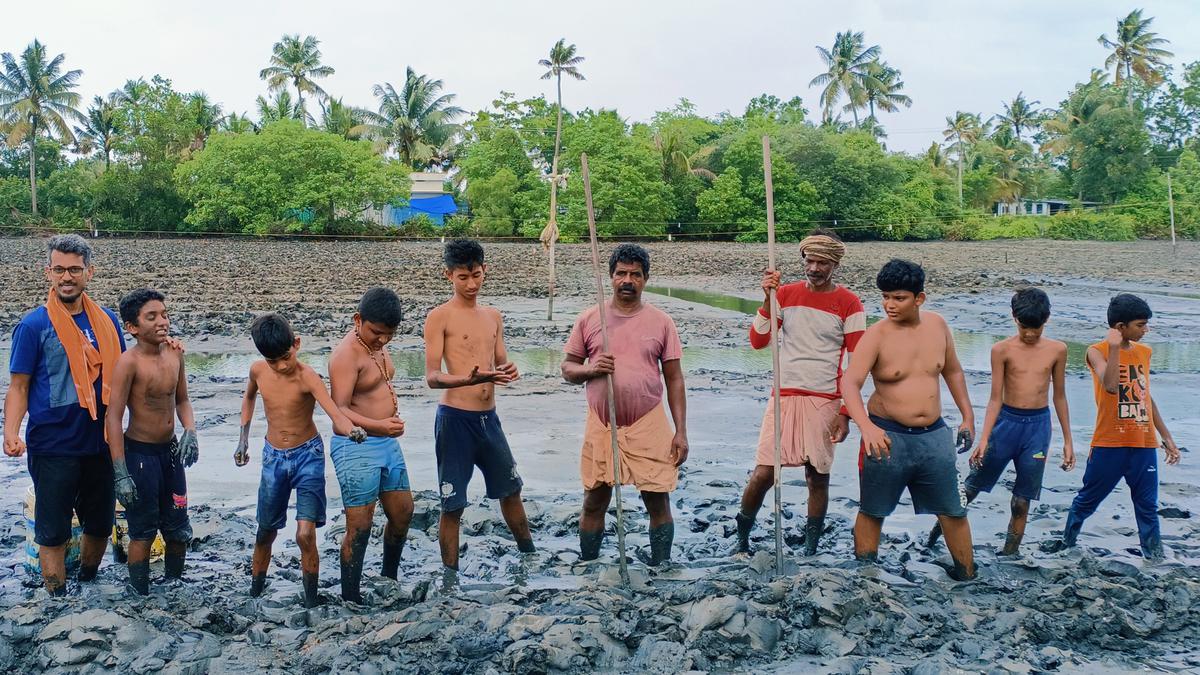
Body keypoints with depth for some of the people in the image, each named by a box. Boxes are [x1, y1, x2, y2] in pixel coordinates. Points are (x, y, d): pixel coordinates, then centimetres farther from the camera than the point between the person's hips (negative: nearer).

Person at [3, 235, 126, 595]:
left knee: (100, 524, 16)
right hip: (53, 447, -4)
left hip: (100, 442, 4)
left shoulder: (106, 320, 4)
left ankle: (88, 585, 38)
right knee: (53, 531, 5)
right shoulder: (33, 325, -8)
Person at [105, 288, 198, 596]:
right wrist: (120, 474, -20)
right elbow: (114, 417, -18)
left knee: (179, 529, 14)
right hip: (139, 453, -6)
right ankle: (141, 596, 20)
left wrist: (190, 431, -5)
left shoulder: (174, 354, 0)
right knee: (143, 532, 5)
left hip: (171, 450, 6)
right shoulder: (129, 362, -18)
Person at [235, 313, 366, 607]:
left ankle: (311, 603, -2)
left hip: (308, 456, -4)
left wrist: (352, 430, -57)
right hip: (273, 458, 4)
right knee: (265, 533, 15)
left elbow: (336, 415, -36)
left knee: (305, 535, -15)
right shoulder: (258, 371, -7)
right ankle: (254, 595, 34)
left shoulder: (307, 377, -22)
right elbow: (249, 398, 17)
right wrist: (244, 438, 14)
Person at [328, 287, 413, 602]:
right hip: (357, 448, -9)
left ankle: (389, 579, 34)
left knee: (403, 512, 15)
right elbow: (339, 409, -27)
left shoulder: (377, 344, 10)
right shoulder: (346, 354, -19)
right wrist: (378, 425, -40)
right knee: (359, 527, -4)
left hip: (387, 443, 9)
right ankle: (350, 598, 8)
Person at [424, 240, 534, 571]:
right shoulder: (440, 316, -7)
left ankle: (529, 554, 38)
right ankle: (450, 575, 14)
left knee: (510, 489, 19)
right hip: (455, 418, -6)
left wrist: (507, 371, -7)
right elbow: (432, 377, -14)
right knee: (453, 505, 2)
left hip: (489, 417, 6)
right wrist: (469, 379, -32)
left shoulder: (493, 316, 12)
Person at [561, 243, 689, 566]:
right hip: (601, 426, 1)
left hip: (648, 426, -1)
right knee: (594, 503, 9)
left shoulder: (660, 321, 2)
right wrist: (591, 370, -15)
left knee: (658, 501, 3)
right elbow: (567, 369, 8)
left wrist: (681, 431, -3)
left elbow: (674, 379, 3)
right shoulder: (589, 319, 3)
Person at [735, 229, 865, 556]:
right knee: (763, 474, -5)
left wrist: (845, 413, -6)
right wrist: (768, 299, -11)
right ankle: (741, 540, 16)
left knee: (817, 477, 4)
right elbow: (758, 341, 0)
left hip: (825, 401, -1)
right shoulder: (786, 294, 6)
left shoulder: (848, 304, -1)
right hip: (783, 397, 1)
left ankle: (811, 550, 18)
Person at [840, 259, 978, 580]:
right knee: (872, 512, 9)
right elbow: (850, 382, -25)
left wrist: (968, 416, 15)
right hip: (887, 436, -3)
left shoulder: (937, 325, 1)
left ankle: (968, 577, 25)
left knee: (953, 510, 10)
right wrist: (866, 427, -40)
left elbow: (952, 371, 17)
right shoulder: (876, 335, -14)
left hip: (934, 434, 4)